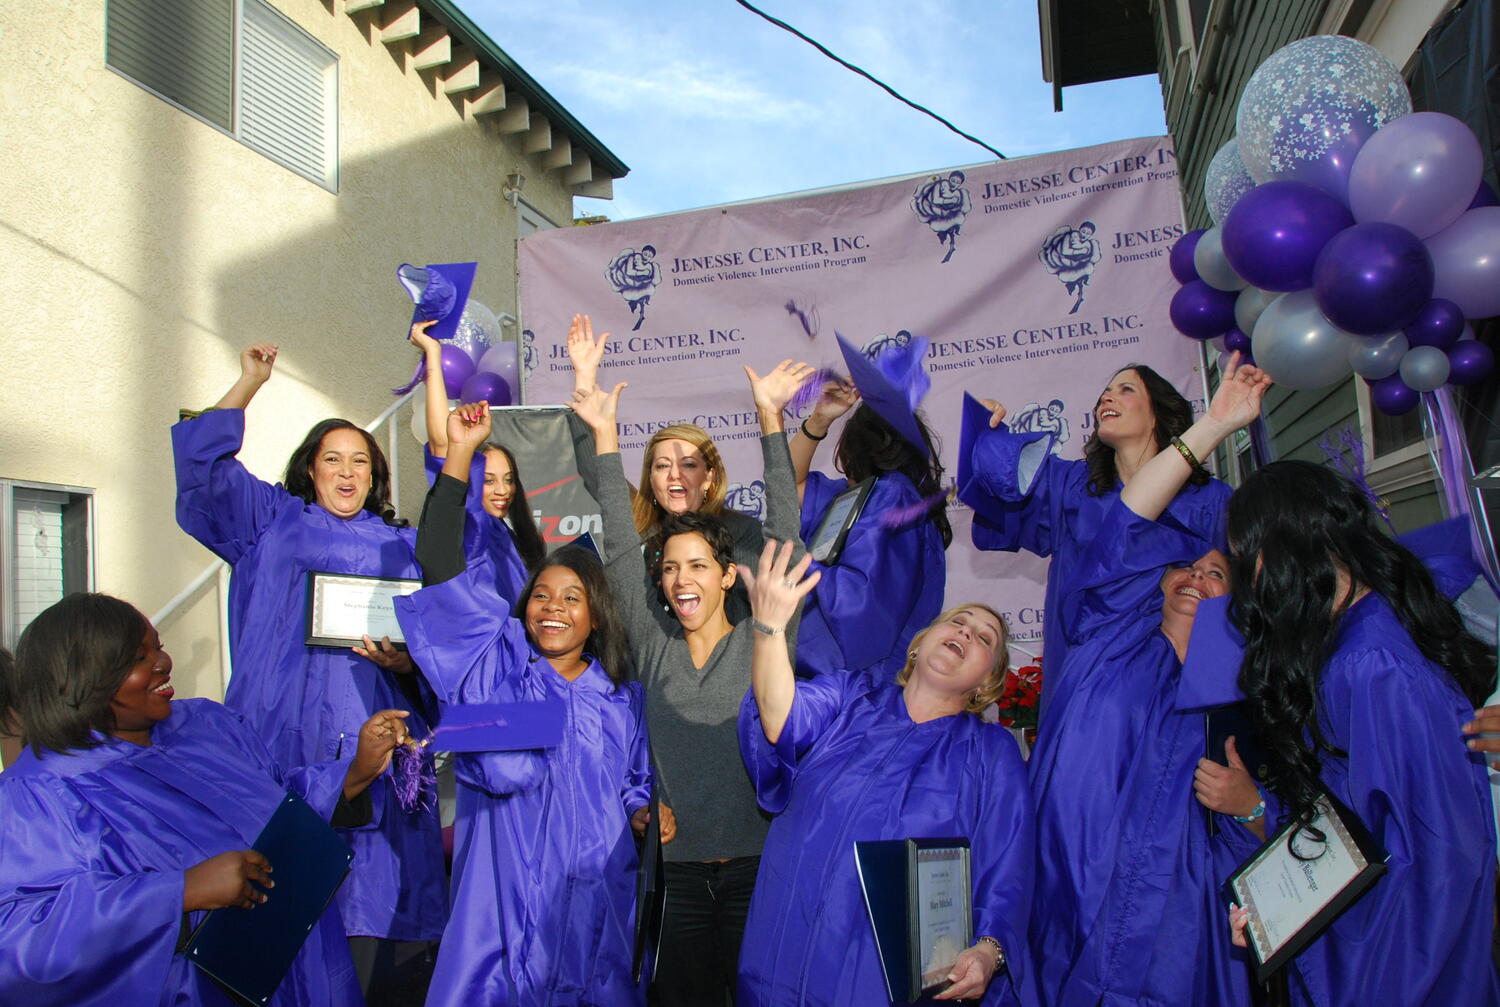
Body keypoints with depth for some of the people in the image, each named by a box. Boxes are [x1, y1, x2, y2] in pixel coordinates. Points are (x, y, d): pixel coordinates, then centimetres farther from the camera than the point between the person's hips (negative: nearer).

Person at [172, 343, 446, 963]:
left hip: (372, 734, 1)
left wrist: (405, 663, -10)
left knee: (367, 884, -3)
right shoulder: (272, 521, 18)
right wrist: (249, 383, 9)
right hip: (281, 732, 0)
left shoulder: (403, 547, 18)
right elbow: (203, 463, 8)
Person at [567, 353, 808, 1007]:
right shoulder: (652, 647, 6)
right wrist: (604, 433, 3)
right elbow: (619, 547, 4)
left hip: (758, 862, -2)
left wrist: (771, 418, -8)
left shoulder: (762, 642, 0)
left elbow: (782, 536, -5)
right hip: (679, 870, 2)